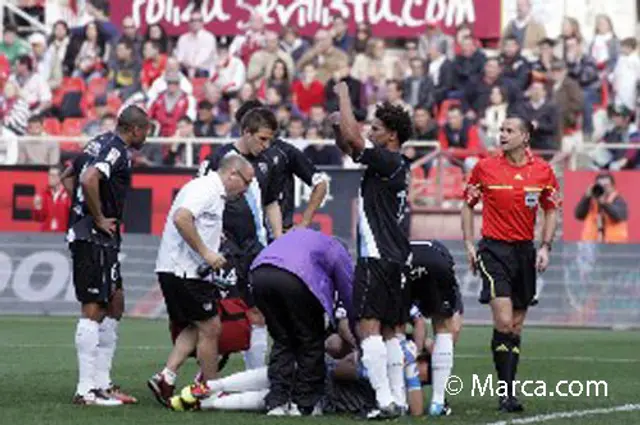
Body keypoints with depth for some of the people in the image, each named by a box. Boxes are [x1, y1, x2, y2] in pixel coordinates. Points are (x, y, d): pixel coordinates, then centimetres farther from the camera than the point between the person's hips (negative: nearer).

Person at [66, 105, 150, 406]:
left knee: (115, 304, 15)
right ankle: (87, 390, -8)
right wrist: (99, 219, -18)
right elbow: (89, 180, -30)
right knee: (93, 310, -9)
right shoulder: (117, 150, -14)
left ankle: (101, 383, 17)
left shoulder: (101, 144, 16)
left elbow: (70, 175, 28)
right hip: (96, 239, -10)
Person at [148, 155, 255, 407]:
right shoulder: (206, 189, -12)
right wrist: (205, 251, -23)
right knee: (210, 328, -2)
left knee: (194, 329, 14)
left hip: (176, 270, 11)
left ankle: (165, 378, 3)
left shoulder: (214, 193, 20)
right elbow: (181, 218, -26)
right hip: (183, 270, -11)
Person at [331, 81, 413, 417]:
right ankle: (398, 398, 13)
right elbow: (348, 146, 26)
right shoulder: (397, 165, 16)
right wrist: (337, 126, 8)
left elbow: (352, 137, -20)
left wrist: (344, 95, -7)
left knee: (368, 326, -13)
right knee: (388, 330, 13)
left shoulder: (388, 162, -12)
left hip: (378, 258, -10)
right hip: (395, 256, 10)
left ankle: (384, 399, -20)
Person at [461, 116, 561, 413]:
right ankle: (507, 392, -11)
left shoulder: (542, 171, 3)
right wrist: (469, 244, -1)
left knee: (516, 327, 7)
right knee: (504, 322, -15)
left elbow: (551, 211, 12)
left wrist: (545, 247, 1)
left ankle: (508, 390, 13)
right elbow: (468, 206, 7)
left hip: (525, 251, 3)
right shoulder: (485, 167, -2)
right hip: (494, 249, -3)